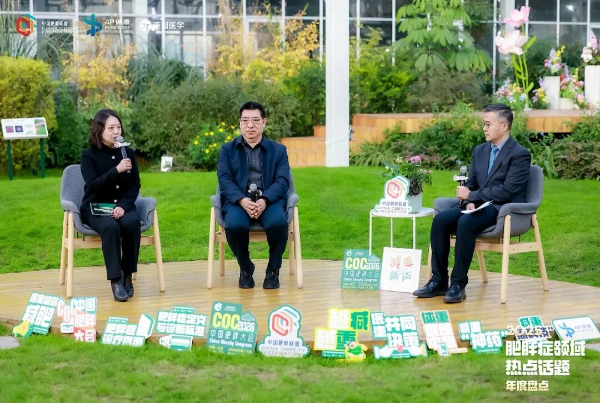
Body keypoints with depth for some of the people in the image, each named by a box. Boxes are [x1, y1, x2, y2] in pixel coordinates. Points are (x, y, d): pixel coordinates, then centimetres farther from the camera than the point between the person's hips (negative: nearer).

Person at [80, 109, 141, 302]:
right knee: (110, 227, -35)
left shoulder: (127, 153, 6)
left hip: (122, 206, 3)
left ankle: (127, 275, -19)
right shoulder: (89, 155, -4)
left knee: (132, 223, -32)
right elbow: (93, 185, -15)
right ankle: (115, 280, -31)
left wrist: (123, 205, -13)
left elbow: (135, 185, 4)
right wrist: (116, 170, -27)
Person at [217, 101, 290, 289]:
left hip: (269, 200, 0)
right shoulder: (227, 149, 14)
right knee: (234, 225, -34)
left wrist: (264, 200, -20)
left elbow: (282, 181, 0)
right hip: (238, 200, 0)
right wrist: (242, 200, -20)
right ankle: (245, 268, -5)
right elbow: (224, 179, 0)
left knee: (279, 223, -34)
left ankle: (273, 269, -8)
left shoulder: (278, 150, 13)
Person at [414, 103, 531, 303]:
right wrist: (469, 202, -9)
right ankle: (438, 281, -15)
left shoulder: (520, 154, -8)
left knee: (465, 223, -34)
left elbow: (507, 190, -17)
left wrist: (472, 195, -14)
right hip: (479, 205, 7)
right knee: (440, 220, -19)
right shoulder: (479, 151, 15)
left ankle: (458, 284, -27)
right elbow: (470, 183, 14)